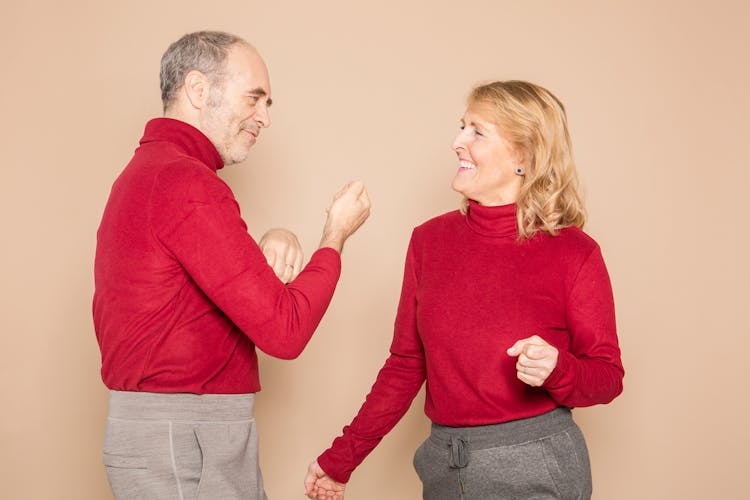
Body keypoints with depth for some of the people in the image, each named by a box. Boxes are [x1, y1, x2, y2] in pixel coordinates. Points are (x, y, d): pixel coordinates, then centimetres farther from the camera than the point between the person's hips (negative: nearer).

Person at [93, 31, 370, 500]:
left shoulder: (144, 171, 14)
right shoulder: (188, 183, -19)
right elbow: (284, 329, -20)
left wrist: (270, 246, -4)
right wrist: (336, 235, -7)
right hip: (183, 443, -10)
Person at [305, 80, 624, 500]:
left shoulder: (575, 254, -11)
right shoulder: (430, 240, 0)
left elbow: (607, 377, -4)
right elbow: (406, 365, 7)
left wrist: (556, 370, -26)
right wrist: (342, 457, 7)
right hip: (444, 466, 4)